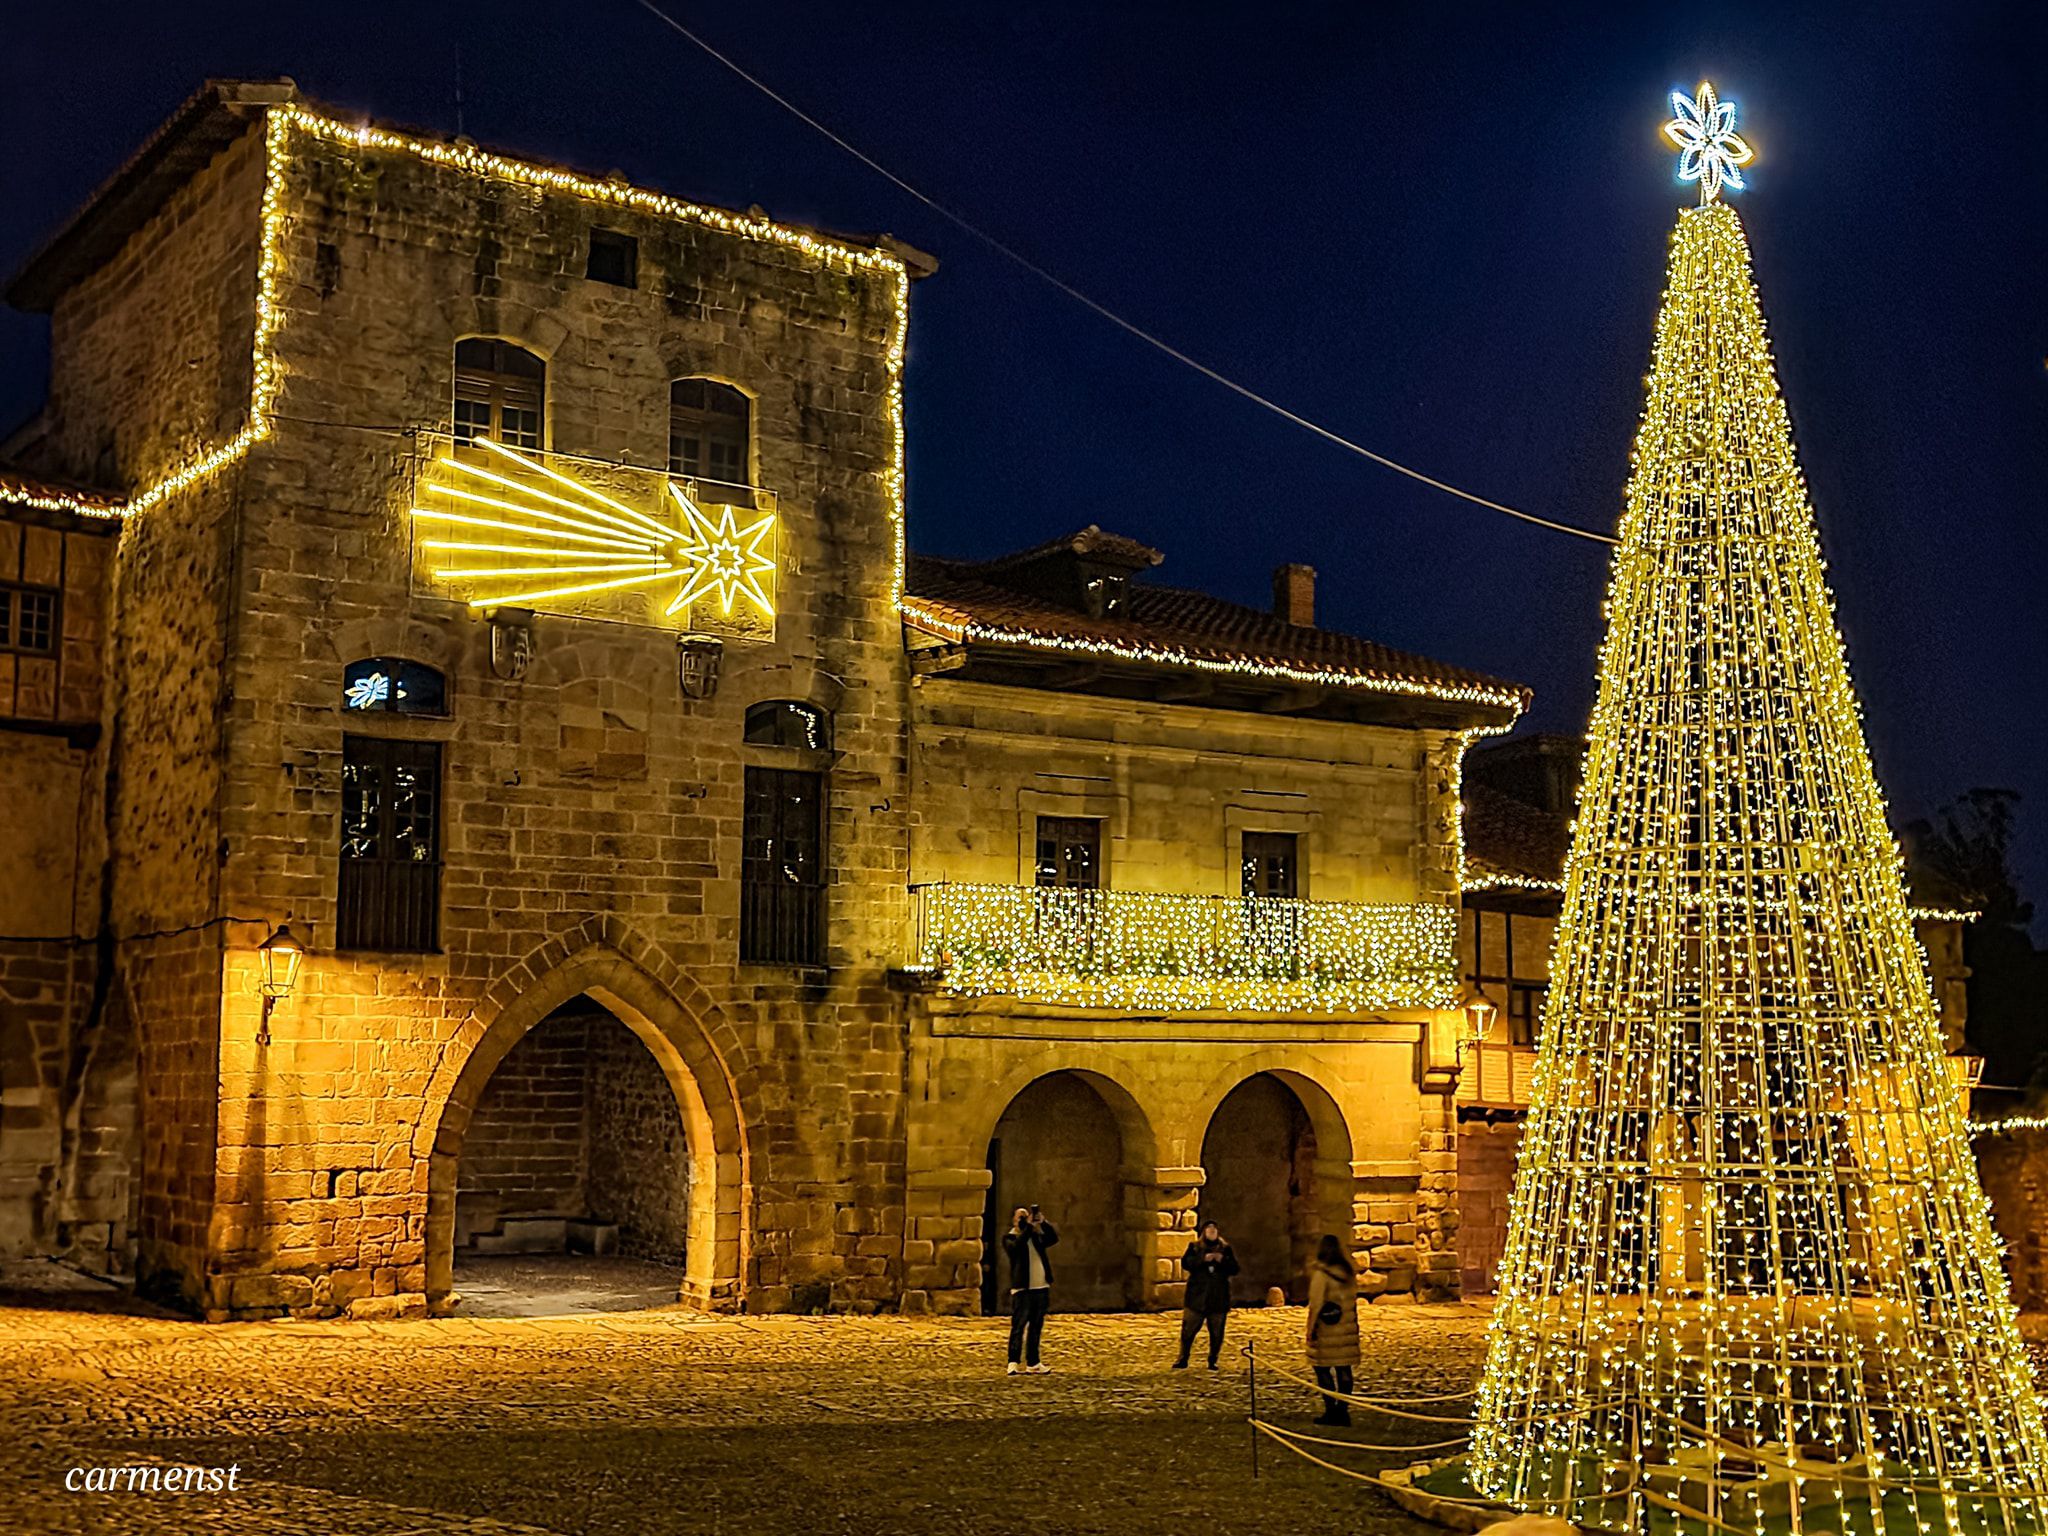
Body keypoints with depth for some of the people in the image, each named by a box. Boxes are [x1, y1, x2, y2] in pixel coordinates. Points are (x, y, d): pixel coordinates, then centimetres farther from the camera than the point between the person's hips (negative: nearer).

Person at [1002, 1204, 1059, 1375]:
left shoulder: (1036, 1236, 14)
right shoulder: (1009, 1238, 0)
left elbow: (1053, 1238, 0)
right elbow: (1017, 1246, -22)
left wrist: (1043, 1223, -13)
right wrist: (1028, 1226, -23)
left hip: (1041, 1288, 5)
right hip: (1022, 1289, -5)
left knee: (1036, 1327, 10)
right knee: (1018, 1327, -7)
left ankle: (1032, 1363, 16)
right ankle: (1014, 1363, -6)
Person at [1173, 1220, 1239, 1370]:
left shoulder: (1225, 1249, 12)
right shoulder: (1194, 1247, 8)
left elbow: (1235, 1269, 5)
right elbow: (1185, 1263, -7)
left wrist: (1223, 1260, -14)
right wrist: (1203, 1259, -20)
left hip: (1219, 1298, 2)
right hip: (1197, 1296, -1)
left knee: (1216, 1333, 3)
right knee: (1188, 1330, -3)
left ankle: (1212, 1361, 14)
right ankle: (1183, 1360, 6)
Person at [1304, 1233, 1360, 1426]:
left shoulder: (1320, 1274, -11)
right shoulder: (1348, 1273, 8)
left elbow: (1315, 1304, -12)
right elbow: (1353, 1300, 13)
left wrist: (1311, 1328, -6)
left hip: (1326, 1330, -6)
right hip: (1347, 1329, 6)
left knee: (1324, 1370, 1)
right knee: (1343, 1370, 9)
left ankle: (1331, 1411, -2)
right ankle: (1343, 1411, 11)